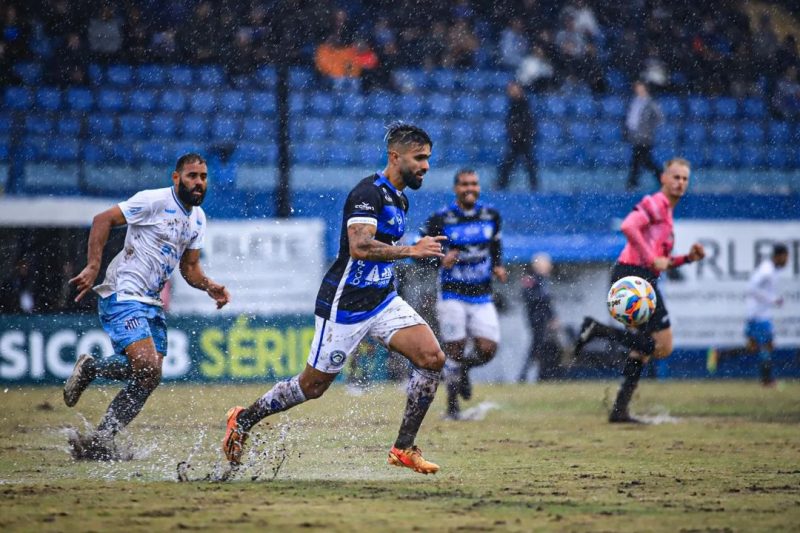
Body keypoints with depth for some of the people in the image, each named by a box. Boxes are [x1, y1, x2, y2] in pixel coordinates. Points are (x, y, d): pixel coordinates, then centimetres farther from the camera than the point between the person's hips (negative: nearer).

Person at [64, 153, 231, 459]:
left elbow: (189, 268, 19)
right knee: (147, 367, -23)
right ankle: (89, 369, -3)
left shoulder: (198, 219, 13)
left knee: (149, 376, 1)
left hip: (152, 303, 8)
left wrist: (211, 287, -1)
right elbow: (103, 220, -13)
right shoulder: (155, 201, -11)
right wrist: (93, 267, -22)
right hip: (122, 296, -8)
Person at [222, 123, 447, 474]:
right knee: (313, 385, 4)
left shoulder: (399, 199, 12)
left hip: (382, 300, 8)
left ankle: (404, 448, -5)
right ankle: (243, 420, 27)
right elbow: (359, 247, -32)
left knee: (432, 357, -12)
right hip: (345, 305, -8)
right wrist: (412, 251, -31)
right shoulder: (369, 192, -18)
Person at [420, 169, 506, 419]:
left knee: (487, 350, -7)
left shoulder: (491, 216, 5)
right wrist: (440, 261, -21)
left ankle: (462, 368, 27)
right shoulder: (441, 219, -7)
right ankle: (452, 405, 13)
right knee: (455, 351, -5)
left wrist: (498, 266, 4)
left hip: (482, 297, 3)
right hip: (452, 296, -3)